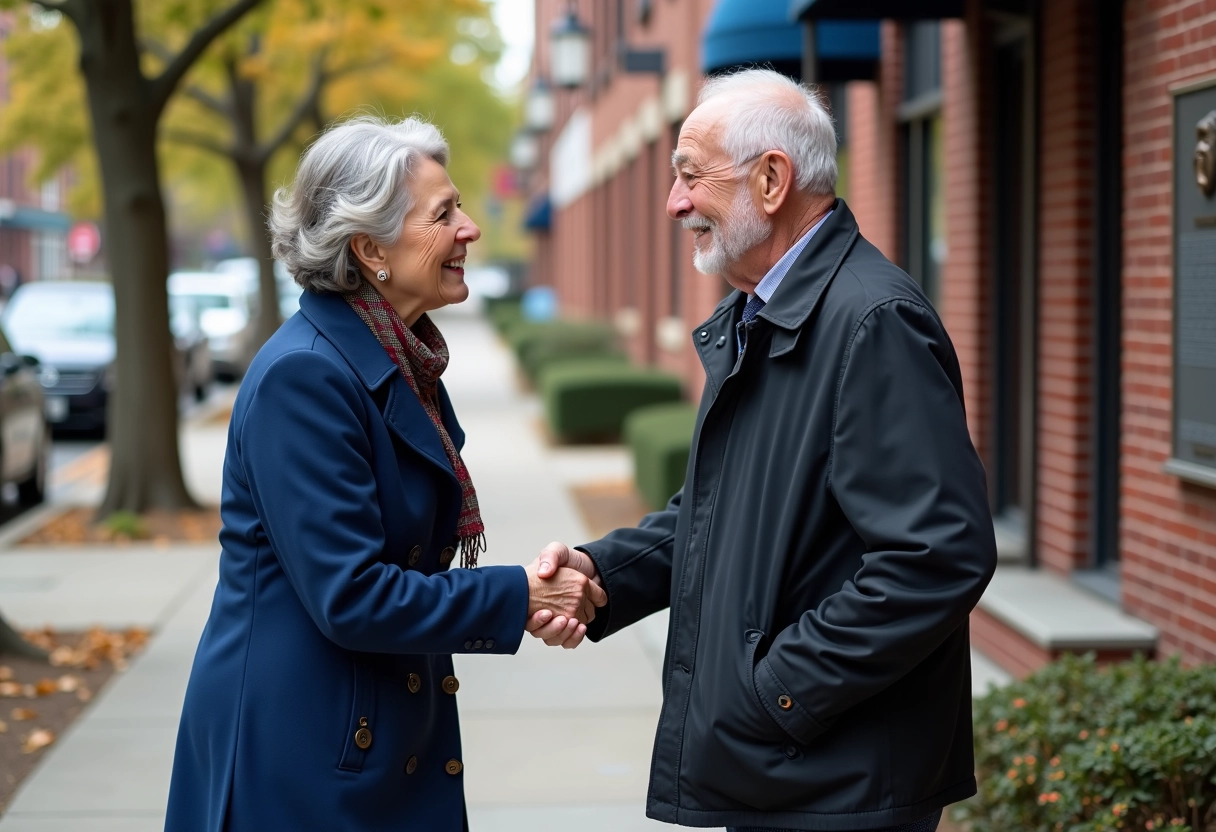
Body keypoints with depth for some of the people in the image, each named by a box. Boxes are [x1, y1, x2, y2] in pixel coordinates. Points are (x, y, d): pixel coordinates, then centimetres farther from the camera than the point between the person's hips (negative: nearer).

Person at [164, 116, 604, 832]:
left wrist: (540, 595, -4)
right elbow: (348, 597, -23)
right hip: (299, 751, -9)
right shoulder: (303, 376, -20)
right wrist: (520, 597, -15)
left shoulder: (406, 364, 8)